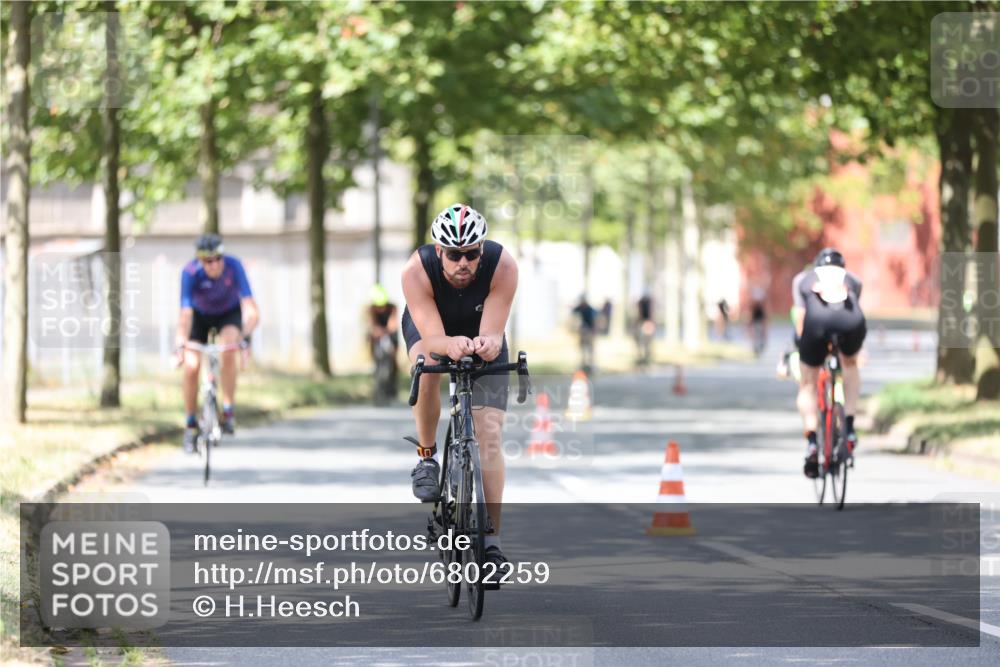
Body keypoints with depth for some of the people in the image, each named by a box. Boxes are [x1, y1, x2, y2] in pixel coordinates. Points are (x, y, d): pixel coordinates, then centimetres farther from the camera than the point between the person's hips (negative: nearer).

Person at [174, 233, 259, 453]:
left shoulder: (233, 266, -33)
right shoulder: (190, 272, -33)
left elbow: (251, 309, -37)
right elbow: (185, 314, -39)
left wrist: (246, 336, -52)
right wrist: (180, 345, -54)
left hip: (229, 313, -1)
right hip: (200, 315, 1)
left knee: (228, 351, -30)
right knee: (191, 366, -14)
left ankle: (228, 412, -18)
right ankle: (191, 424, 5)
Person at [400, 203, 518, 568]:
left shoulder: (502, 267, -34)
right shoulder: (417, 271, -36)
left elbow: (494, 333, -36)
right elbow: (432, 338, -41)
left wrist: (487, 343, -60)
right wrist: (451, 345, -63)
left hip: (481, 334, 0)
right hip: (429, 327, 0)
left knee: (489, 435, -13)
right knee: (428, 367, -37)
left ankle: (491, 538, -11)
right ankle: (426, 456, -12)